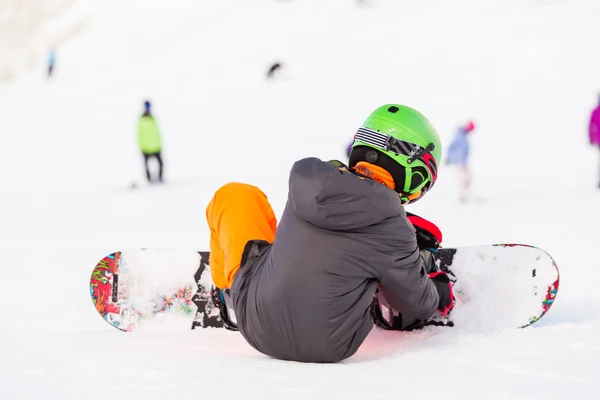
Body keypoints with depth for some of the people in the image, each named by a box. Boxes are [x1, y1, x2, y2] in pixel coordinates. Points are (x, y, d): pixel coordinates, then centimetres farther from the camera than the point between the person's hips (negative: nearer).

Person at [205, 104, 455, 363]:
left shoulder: (303, 175, -9)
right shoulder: (396, 234, -17)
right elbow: (416, 307, -1)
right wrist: (440, 295, 24)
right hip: (330, 349, -1)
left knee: (235, 195, 20)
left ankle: (228, 294, 37)